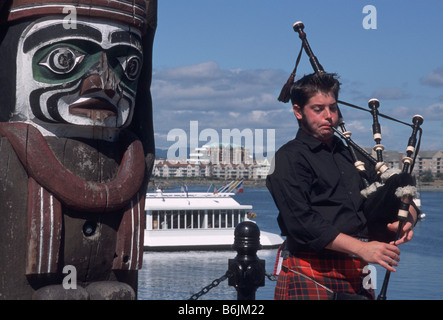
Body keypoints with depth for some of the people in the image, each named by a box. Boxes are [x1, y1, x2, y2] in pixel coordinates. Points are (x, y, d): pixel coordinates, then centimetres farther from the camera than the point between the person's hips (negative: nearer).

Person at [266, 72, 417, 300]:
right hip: (310, 277, -5)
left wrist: (406, 220, -5)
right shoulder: (289, 158, -1)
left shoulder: (352, 155, 20)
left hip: (357, 279, 6)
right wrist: (362, 248, -19)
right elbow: (301, 221, -14)